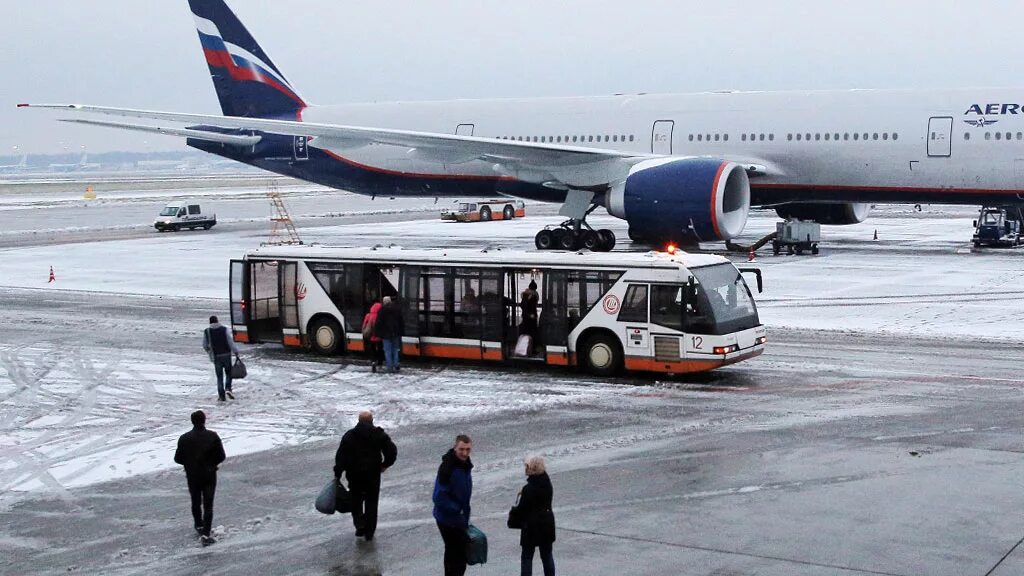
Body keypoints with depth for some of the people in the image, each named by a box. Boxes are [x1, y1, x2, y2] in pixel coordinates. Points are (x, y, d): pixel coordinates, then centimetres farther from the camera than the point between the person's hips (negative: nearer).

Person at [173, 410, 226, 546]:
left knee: (196, 502, 22)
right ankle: (205, 534, -8)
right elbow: (221, 456, -8)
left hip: (192, 476, 1)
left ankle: (199, 526, 39)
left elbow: (178, 458, -5)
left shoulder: (184, 438, -10)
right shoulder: (212, 436, -12)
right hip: (209, 475, -1)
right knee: (208, 505, 1)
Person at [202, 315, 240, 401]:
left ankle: (221, 395, 2)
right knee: (228, 373, 16)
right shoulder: (225, 329, -5)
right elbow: (231, 342, -11)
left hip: (216, 357, 1)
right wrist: (236, 352, -5)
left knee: (219, 376, 8)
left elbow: (205, 346, 6)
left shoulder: (206, 332, -1)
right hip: (226, 355, -1)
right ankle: (228, 388, -5)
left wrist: (210, 352, 25)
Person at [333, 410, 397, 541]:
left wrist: (337, 474, -2)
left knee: (356, 501, 18)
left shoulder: (349, 435, -3)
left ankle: (359, 524, 0)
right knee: (371, 502, 11)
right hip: (373, 475, 0)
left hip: (354, 475, 0)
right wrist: (385, 465, 9)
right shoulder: (380, 435, -2)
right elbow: (392, 451, -5)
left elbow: (340, 457, -7)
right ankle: (369, 532, 13)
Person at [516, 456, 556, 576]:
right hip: (547, 522, 7)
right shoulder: (547, 484, 0)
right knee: (547, 555, 16)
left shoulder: (529, 489, -21)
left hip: (532, 525, -7)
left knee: (527, 557, 4)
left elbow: (522, 509, -16)